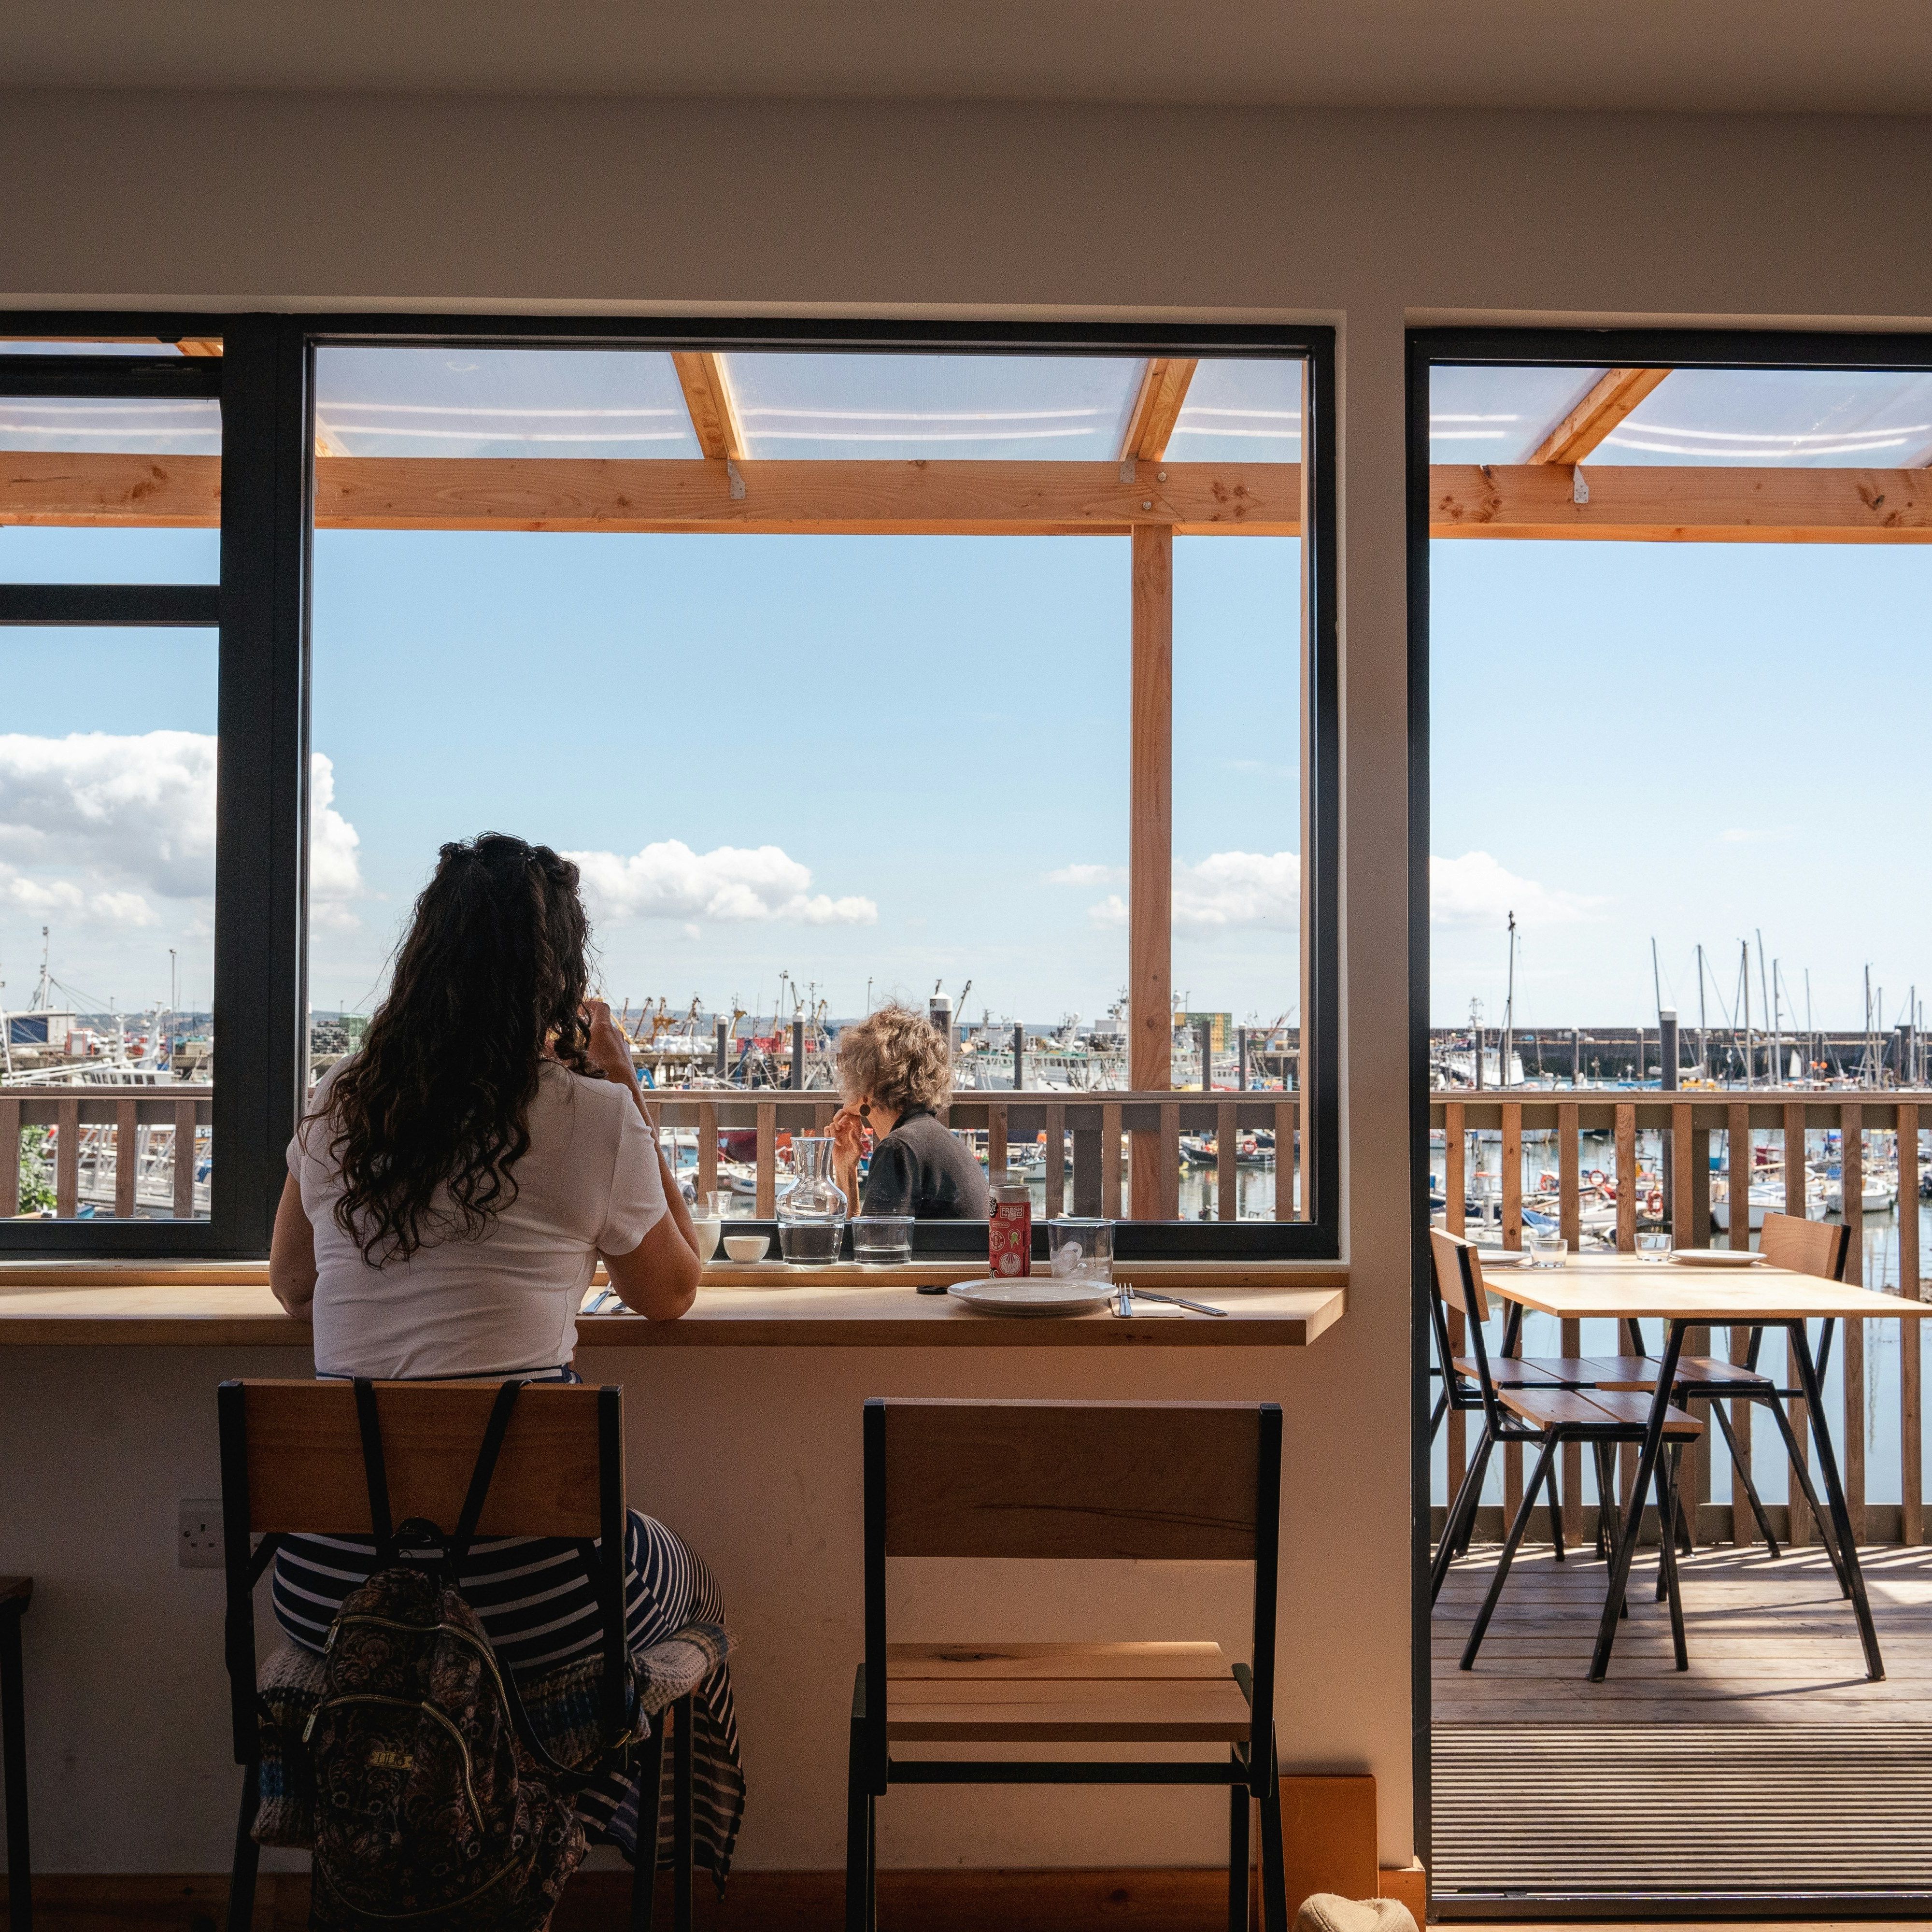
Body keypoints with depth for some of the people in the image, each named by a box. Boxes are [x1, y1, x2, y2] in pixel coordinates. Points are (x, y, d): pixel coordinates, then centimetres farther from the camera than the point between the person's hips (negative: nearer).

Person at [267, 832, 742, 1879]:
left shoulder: (340, 1103, 4)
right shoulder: (592, 1116, -9)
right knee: (692, 1586, 28)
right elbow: (672, 1293, 9)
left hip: (329, 1591, 5)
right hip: (517, 1594, -4)